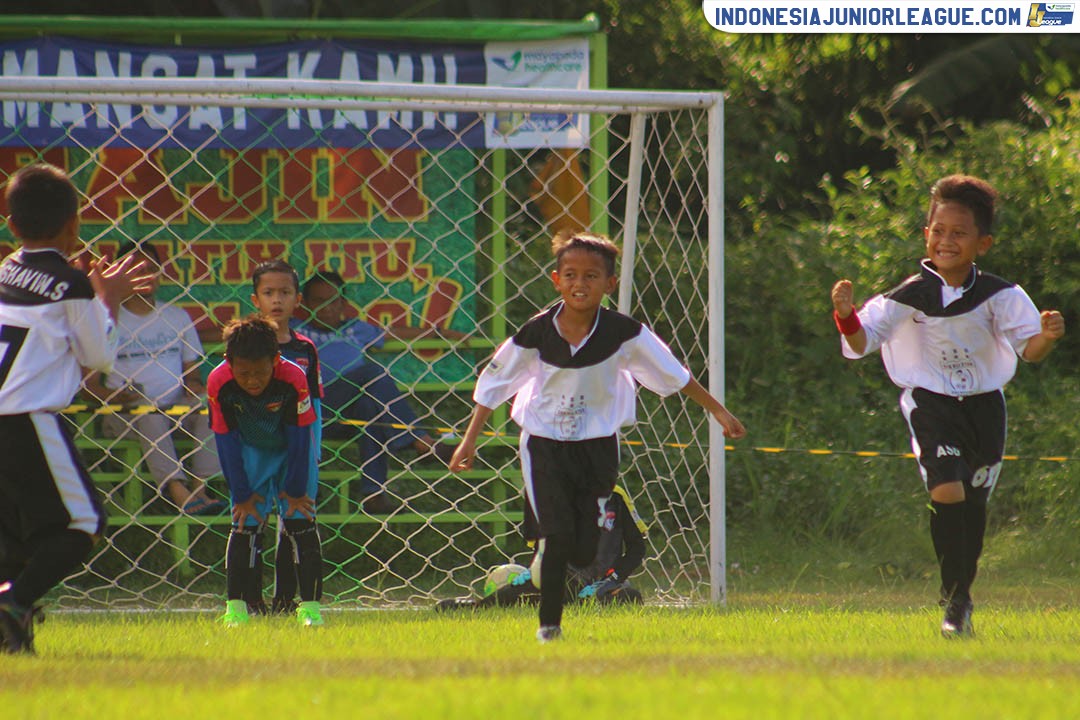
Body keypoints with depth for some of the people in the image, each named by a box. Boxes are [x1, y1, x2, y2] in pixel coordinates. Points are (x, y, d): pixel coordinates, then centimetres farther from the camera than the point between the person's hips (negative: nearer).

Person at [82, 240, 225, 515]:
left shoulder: (177, 317, 19)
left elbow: (192, 373, 19)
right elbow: (91, 383, 5)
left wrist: (195, 388, -6)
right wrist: (117, 396, -17)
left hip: (176, 407, 3)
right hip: (123, 411, -3)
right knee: (151, 415, -37)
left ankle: (202, 487, -41)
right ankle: (178, 490, -53)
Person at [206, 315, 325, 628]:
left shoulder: (293, 379, -31)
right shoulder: (219, 383, -27)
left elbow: (300, 438, -20)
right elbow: (226, 441, -17)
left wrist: (295, 490, -14)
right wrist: (241, 494, -13)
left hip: (289, 454, -1)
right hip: (249, 454, 1)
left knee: (300, 520, -10)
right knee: (245, 525, -8)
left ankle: (311, 606, -7)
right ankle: (236, 608, -3)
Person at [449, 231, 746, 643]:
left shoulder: (622, 333, -12)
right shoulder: (537, 334, -12)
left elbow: (674, 375, -1)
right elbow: (495, 383, -1)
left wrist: (717, 411, 3)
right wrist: (470, 439, -1)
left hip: (598, 445, 1)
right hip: (545, 443, -1)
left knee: (584, 553, 0)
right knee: (557, 536, -13)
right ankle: (549, 624, 3)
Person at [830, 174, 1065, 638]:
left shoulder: (999, 297, -6)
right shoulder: (909, 297, -10)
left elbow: (1029, 350, -6)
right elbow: (860, 344, -10)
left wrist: (1047, 337, -28)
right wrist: (846, 315, -30)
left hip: (984, 405, 3)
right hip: (930, 404, -3)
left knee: (973, 504, 9)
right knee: (947, 492, -21)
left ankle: (960, 594, 30)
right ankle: (955, 601, -11)